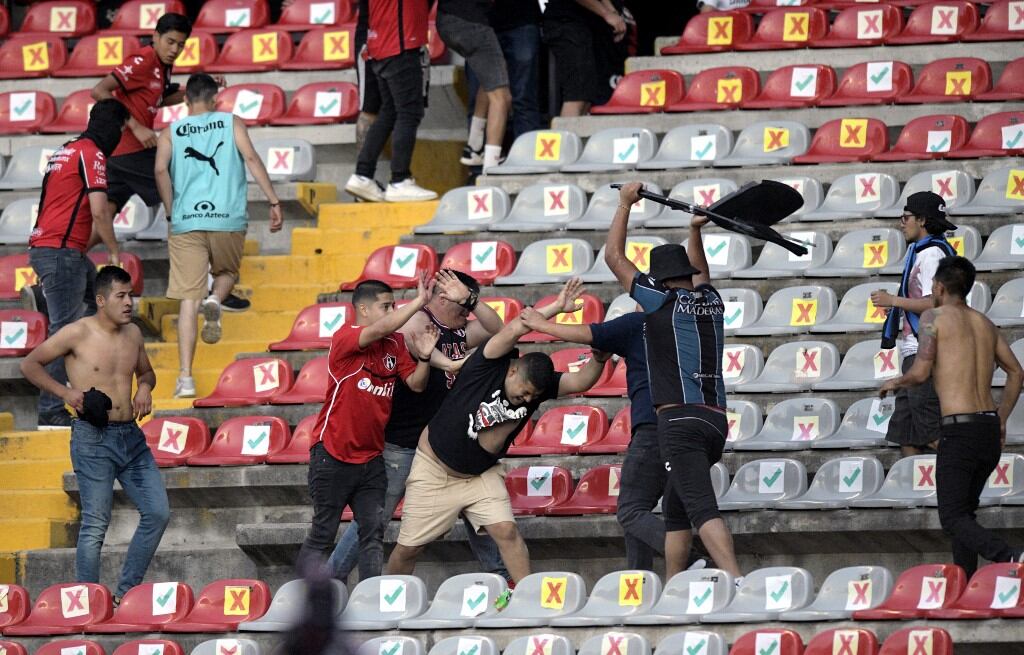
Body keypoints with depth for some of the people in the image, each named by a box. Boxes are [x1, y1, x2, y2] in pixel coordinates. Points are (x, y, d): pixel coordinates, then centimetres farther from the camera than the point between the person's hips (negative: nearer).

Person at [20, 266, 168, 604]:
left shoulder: (133, 333, 9)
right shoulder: (79, 333, -8)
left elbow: (146, 371, 28)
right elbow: (30, 364, -2)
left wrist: (145, 387, 5)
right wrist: (65, 392, -12)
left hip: (131, 437, 7)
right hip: (93, 439, -6)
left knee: (157, 512, 2)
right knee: (95, 525, -5)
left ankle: (125, 594, 13)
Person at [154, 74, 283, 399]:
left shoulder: (171, 132, 12)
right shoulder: (232, 123, 11)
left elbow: (161, 169, -4)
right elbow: (251, 158, -3)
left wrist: (171, 212, 5)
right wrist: (274, 202, -4)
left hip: (186, 223, 0)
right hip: (228, 220, 0)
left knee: (188, 300, 1)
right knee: (226, 272, 28)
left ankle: (185, 379, -6)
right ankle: (215, 300, -9)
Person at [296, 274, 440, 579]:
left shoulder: (396, 344, 8)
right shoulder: (345, 338, -12)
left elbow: (416, 384, 3)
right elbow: (382, 328, -30)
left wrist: (424, 357, -15)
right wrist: (420, 301, -26)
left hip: (370, 459, 6)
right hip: (333, 455, -6)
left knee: (373, 533, -1)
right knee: (323, 535, 0)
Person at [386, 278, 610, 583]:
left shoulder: (540, 384, -10)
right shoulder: (491, 364, -22)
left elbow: (581, 381, -21)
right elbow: (514, 329, -38)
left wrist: (598, 359, -41)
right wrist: (557, 307, -44)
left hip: (480, 475, 4)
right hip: (434, 471, -4)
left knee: (506, 531, -16)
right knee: (408, 547, 4)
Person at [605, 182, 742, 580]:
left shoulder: (662, 301, 0)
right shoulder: (712, 304, 16)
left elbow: (614, 257, 9)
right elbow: (700, 275, 43)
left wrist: (625, 203, 18)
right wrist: (695, 232, 45)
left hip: (680, 419, -7)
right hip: (716, 419, 7)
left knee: (702, 509, -20)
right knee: (674, 510, 19)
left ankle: (737, 586, -36)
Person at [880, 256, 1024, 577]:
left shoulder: (934, 317, -3)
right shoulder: (984, 323, 17)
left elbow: (921, 372, -12)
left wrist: (895, 383, 9)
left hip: (958, 430, -7)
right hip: (990, 427, 7)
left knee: (953, 519, -7)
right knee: (964, 511, 21)